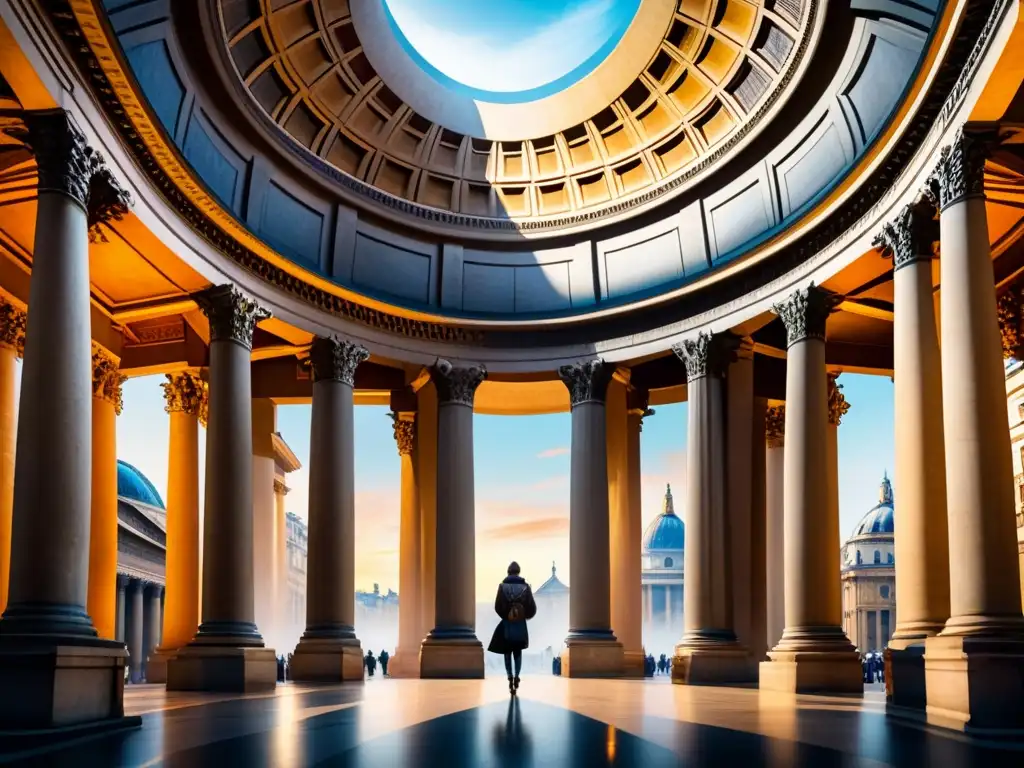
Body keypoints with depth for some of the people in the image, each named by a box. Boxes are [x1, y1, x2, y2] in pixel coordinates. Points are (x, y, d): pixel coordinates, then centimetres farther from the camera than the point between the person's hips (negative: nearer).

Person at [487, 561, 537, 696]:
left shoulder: (502, 586, -6)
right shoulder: (525, 586, -3)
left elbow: (497, 607, -10)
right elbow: (532, 607, -6)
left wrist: (505, 616, 8)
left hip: (507, 625, -1)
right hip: (521, 625, 1)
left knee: (507, 653, 8)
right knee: (518, 653, 15)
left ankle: (510, 677, -6)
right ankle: (516, 677, 2)